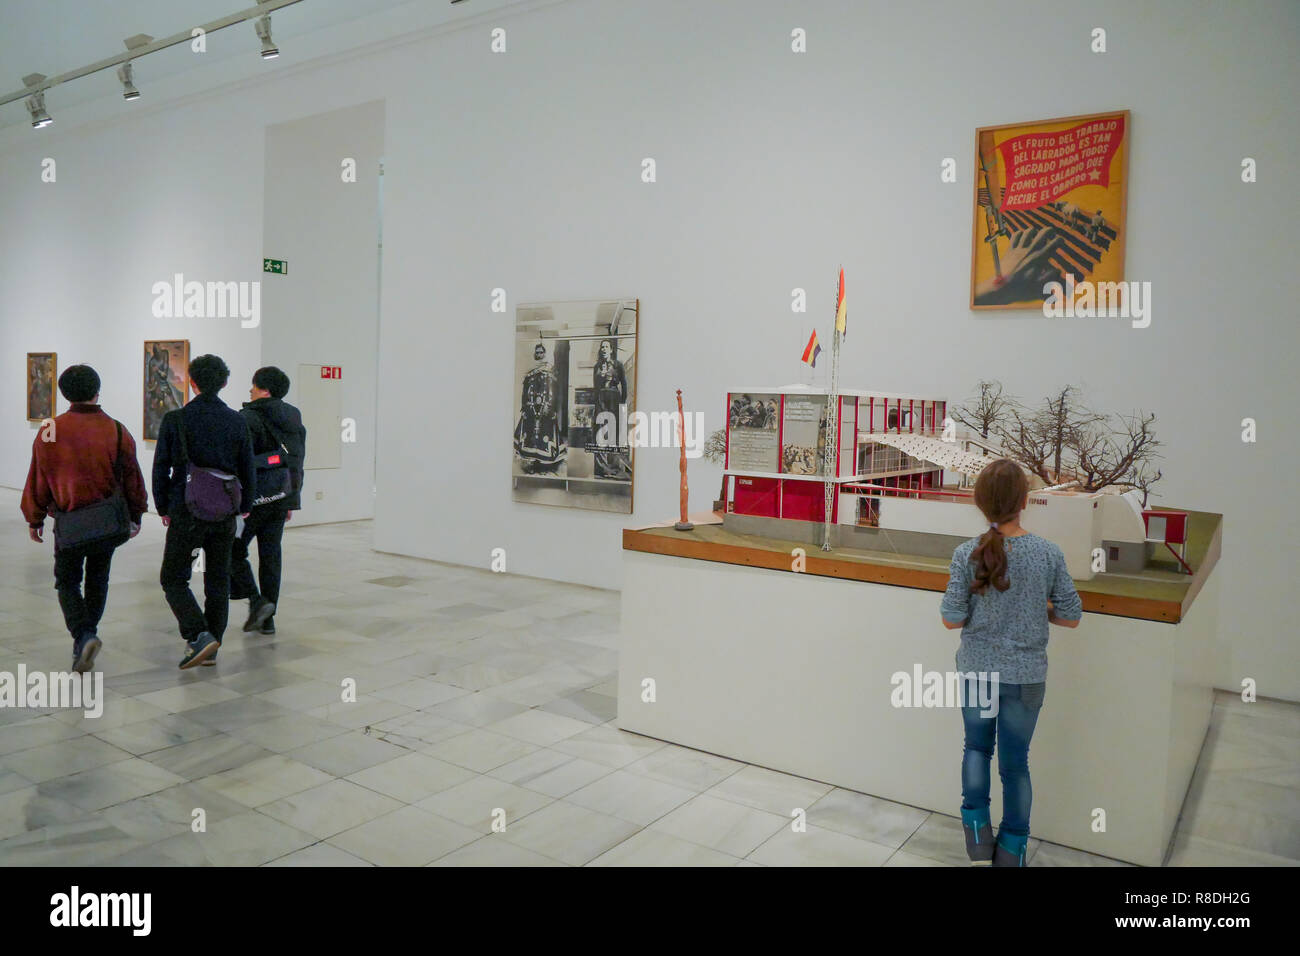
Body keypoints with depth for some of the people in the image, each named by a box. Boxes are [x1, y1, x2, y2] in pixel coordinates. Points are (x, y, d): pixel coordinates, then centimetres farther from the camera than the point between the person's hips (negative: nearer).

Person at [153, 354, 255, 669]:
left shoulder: (175, 420, -7)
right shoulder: (237, 421, 1)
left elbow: (161, 469, -3)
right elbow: (247, 471, 6)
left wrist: (163, 508, 9)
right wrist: (242, 507, 17)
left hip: (187, 513, -3)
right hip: (225, 514, 3)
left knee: (173, 579, 7)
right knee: (218, 580, 13)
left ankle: (198, 635, -10)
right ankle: (212, 643, 17)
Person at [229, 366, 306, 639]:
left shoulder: (249, 419, -12)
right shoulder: (294, 418, 11)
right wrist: (292, 500, 19)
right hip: (283, 497, 7)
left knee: (234, 549, 8)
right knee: (271, 554, 11)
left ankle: (256, 600, -6)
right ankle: (267, 618, 15)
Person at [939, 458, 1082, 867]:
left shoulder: (967, 554, -15)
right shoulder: (1048, 553, -13)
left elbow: (952, 620, -11)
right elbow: (1071, 618, -5)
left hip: (976, 670, 0)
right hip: (1025, 676, 0)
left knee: (977, 746, 24)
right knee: (1015, 762, 15)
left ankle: (977, 829, 19)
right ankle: (1011, 852, 27)